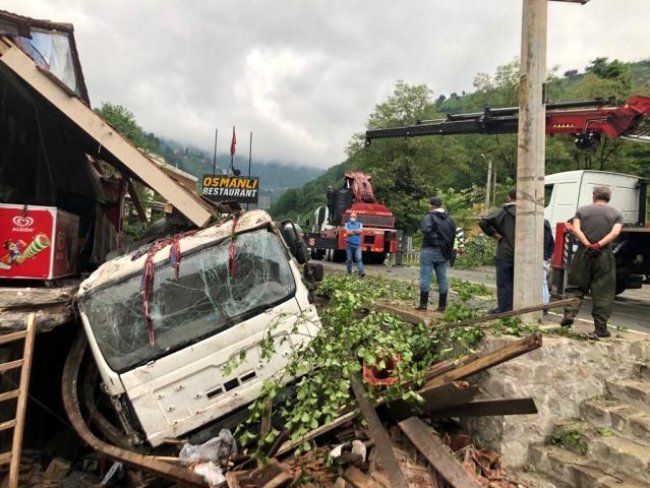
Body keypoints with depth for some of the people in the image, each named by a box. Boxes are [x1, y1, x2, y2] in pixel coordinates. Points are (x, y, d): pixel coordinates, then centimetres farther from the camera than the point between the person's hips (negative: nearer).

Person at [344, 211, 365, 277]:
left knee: (359, 259, -10)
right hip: (349, 244, 0)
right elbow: (347, 232, -8)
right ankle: (349, 273, 15)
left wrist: (351, 231, -7)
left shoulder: (359, 224, 12)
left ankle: (361, 273, -19)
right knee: (349, 259, 6)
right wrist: (356, 231, -4)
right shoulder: (347, 224, 9)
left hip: (357, 244, 0)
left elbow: (360, 231, -8)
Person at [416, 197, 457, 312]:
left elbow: (427, 230, -26)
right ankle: (442, 305, 11)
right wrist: (448, 250, 16)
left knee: (425, 277, -2)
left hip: (430, 250, -6)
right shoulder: (450, 219, 13)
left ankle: (423, 304, -2)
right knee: (442, 278, 9)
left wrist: (434, 241, -14)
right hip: (443, 253, 6)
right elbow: (453, 235, 14)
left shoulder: (429, 217, -8)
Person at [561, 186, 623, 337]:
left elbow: (576, 229, -8)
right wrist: (600, 245, -15)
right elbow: (615, 233, -10)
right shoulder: (616, 214, 8)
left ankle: (569, 313, -5)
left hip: (583, 253, 0)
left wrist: (588, 245, -13)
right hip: (605, 256, 0)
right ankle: (601, 328, 8)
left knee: (576, 287, 13)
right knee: (603, 292, 6)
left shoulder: (582, 211, 7)